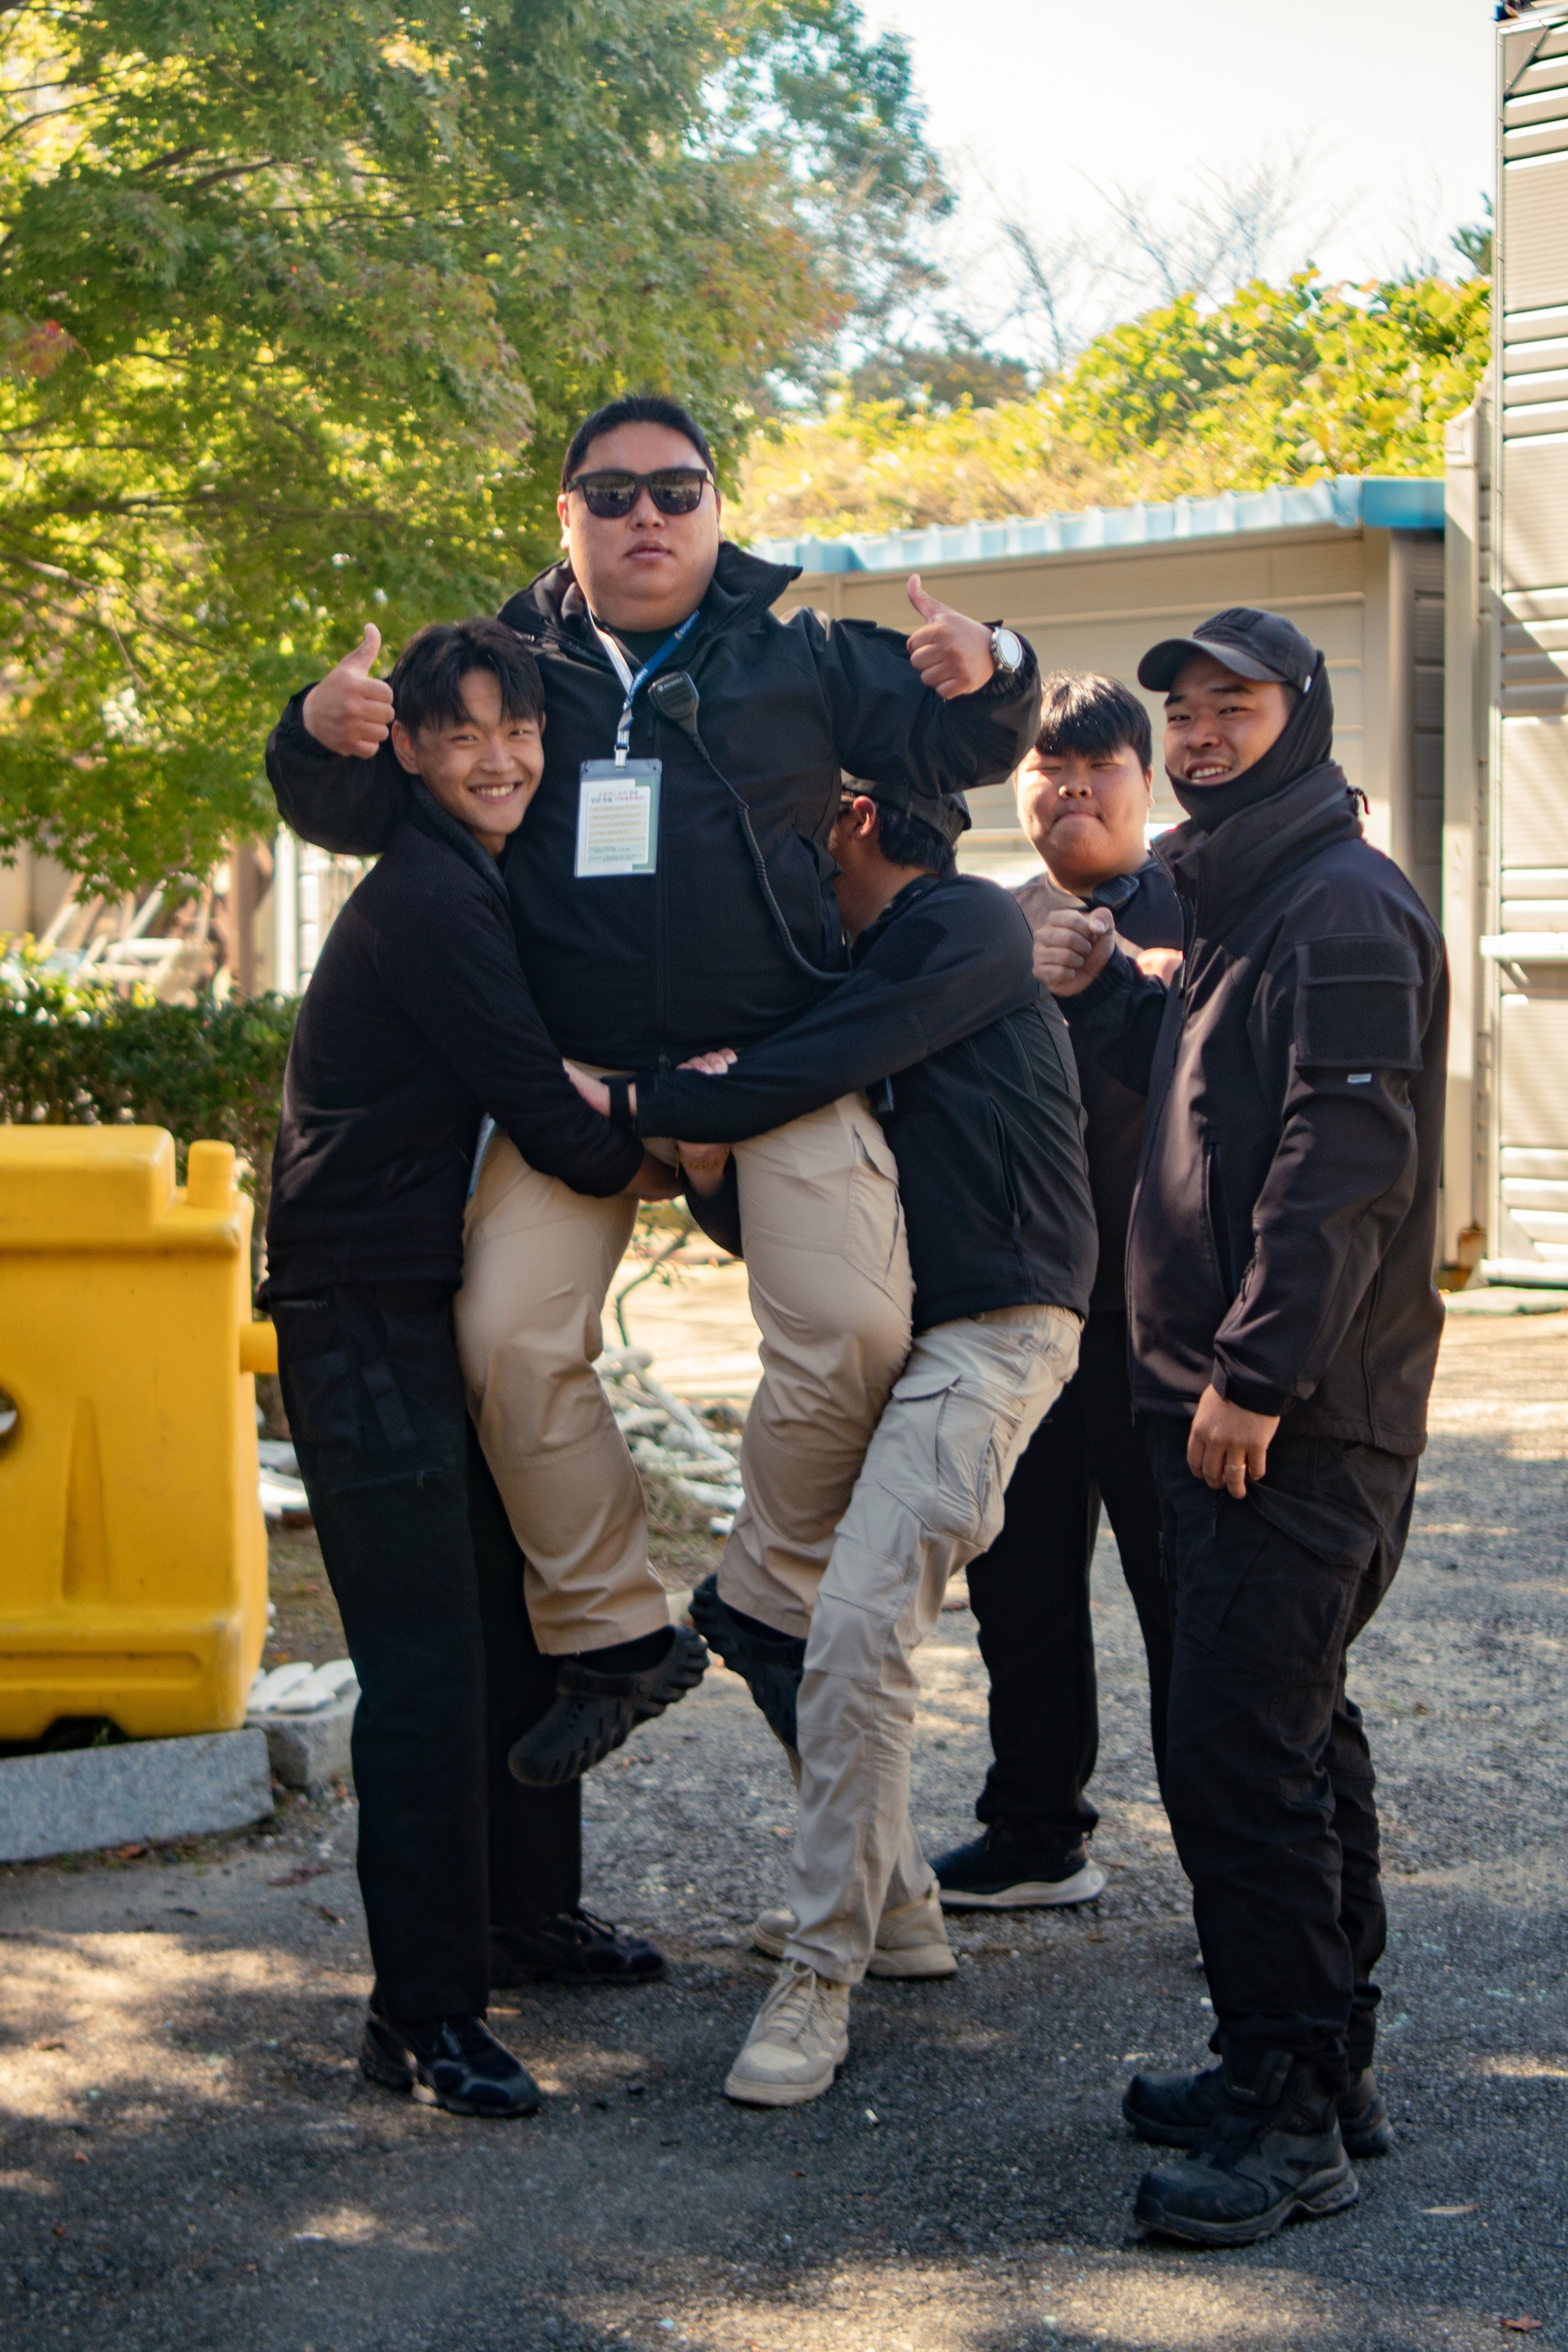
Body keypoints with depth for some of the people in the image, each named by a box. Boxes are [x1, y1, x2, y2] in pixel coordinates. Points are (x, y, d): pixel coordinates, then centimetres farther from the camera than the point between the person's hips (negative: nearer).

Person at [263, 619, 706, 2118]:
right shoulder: (427, 899, -15)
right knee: (426, 1667, -9)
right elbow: (540, 1107, -17)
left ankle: (500, 1916, 30)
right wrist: (641, 1165, 1)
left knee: (495, 1621, 17)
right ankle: (424, 2013, -3)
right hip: (364, 1314, -10)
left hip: (426, 1304, 10)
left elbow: (518, 1092, 19)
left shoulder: (472, 888, 16)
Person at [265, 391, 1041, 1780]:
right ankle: (608, 1625, 4)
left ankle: (776, 1601, 7)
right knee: (510, 1336, -13)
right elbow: (360, 816, 14)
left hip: (777, 1064, -1)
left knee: (856, 1327, -17)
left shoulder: (805, 658, 10)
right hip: (574, 1074, 1)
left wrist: (987, 677, -17)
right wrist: (324, 738, -10)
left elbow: (956, 745, 7)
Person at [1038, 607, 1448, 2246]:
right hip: (1226, 1395, 11)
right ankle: (1321, 2067, 25)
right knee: (1289, 1734, 15)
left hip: (1295, 1419, -11)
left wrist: (1256, 1373, -24)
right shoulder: (1238, 906, 20)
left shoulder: (1345, 909, -13)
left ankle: (1289, 2113, -4)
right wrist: (1107, 994, 13)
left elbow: (1345, 1157, -21)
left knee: (1240, 1747, -11)